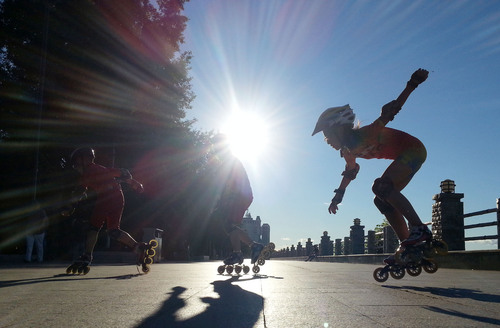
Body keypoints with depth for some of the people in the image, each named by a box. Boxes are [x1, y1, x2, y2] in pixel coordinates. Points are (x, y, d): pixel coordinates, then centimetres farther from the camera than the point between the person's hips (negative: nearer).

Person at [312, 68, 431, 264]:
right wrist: (338, 196, 28)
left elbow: (392, 110, -29)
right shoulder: (348, 151, 2)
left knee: (381, 187, -27)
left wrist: (412, 84, -42)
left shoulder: (365, 134, -24)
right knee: (383, 201, 3)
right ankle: (407, 246, 8)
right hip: (403, 156, 9)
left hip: (414, 149, -9)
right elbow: (350, 172, 21)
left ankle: (419, 228, -26)